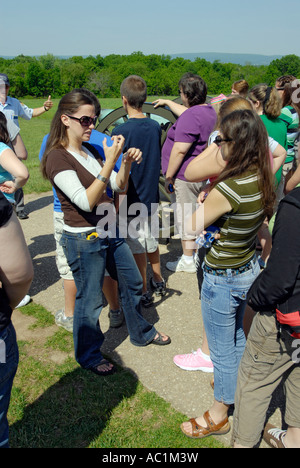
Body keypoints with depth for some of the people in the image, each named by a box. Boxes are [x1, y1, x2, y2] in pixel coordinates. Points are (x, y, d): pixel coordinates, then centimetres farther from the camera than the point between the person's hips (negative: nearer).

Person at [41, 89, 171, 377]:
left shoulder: (91, 150, 7)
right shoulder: (57, 157, -17)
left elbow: (118, 186, 11)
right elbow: (86, 201, -26)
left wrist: (127, 162, -8)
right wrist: (109, 162, -30)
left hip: (110, 232, 8)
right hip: (83, 239, -8)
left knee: (132, 282, 20)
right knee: (90, 300, 5)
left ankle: (141, 333, 43)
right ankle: (88, 356, 29)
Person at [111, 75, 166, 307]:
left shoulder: (120, 131, -19)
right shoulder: (156, 127, 0)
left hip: (131, 199, -6)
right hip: (151, 195, 6)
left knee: (137, 247, 5)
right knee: (151, 240, 22)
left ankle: (143, 293, 17)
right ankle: (158, 281, 37)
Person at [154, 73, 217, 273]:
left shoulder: (190, 117, -21)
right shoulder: (209, 110, 10)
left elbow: (180, 150, -25)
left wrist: (169, 176, -17)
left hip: (186, 176, -10)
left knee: (185, 217, 2)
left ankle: (188, 261, 14)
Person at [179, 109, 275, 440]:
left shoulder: (228, 188, -31)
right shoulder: (262, 179, -6)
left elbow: (194, 227, -19)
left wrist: (203, 199, -6)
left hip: (223, 280, -8)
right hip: (249, 270, 8)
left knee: (221, 348, 12)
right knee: (236, 336, 30)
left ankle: (218, 415, 34)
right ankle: (237, 385, 55)